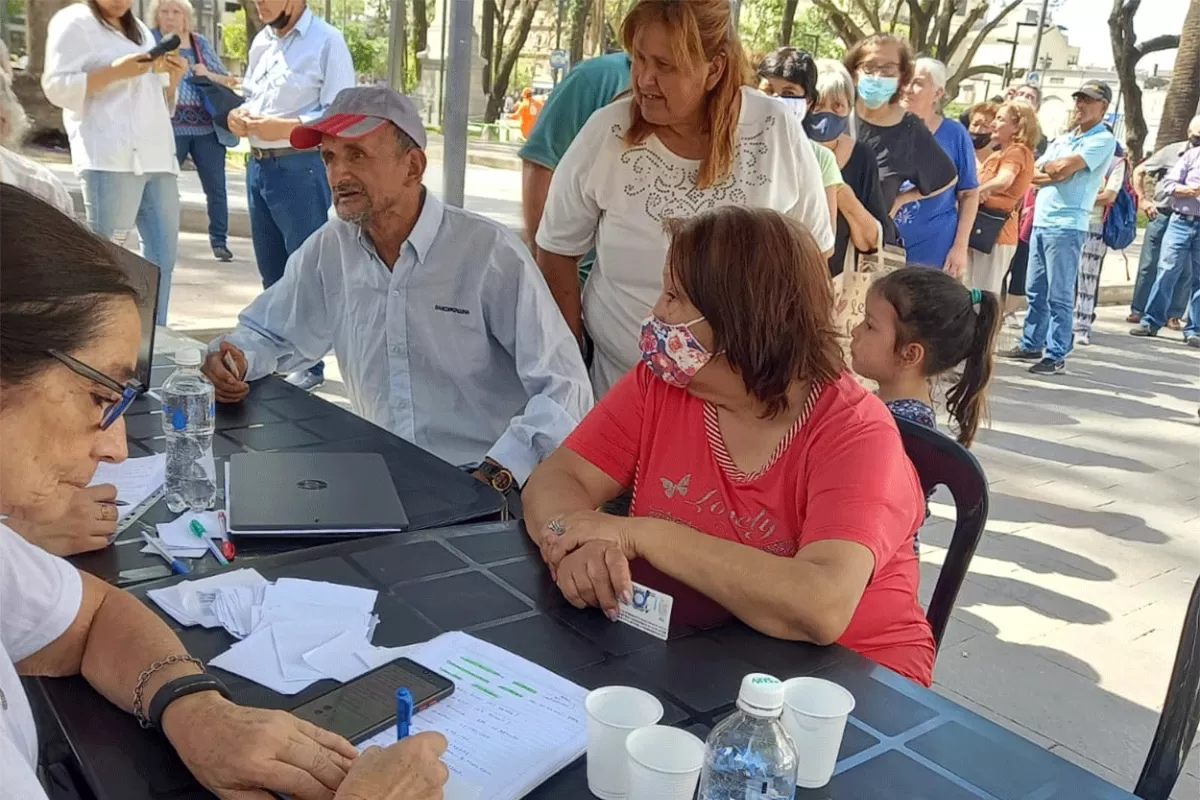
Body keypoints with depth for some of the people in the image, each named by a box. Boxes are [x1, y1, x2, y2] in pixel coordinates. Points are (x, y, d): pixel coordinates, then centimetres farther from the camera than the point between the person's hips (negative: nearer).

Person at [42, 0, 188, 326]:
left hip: (157, 156, 7)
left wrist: (173, 79, 7)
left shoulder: (140, 29, 25)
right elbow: (56, 87, -6)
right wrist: (115, 71, -14)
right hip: (111, 158, -7)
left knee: (163, 254, 3)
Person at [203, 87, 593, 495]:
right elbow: (267, 334, 19)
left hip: (482, 489, -4)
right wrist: (235, 358, -4)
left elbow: (563, 388, -14)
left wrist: (495, 476, -26)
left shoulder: (491, 253, -12)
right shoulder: (329, 249, 3)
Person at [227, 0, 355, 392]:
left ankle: (309, 363, 10)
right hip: (258, 165, 8)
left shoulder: (326, 40, -8)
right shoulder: (261, 41, 14)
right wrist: (238, 114, 1)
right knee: (271, 268, 16)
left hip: (301, 168, -8)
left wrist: (283, 126, -21)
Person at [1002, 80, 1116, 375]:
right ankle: (1031, 344, 24)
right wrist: (1055, 173, -7)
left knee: (1059, 295, -5)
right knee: (1035, 290, 13)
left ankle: (1056, 355, 0)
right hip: (1040, 222, 8)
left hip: (1066, 226, -8)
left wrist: (1045, 167, 1)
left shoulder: (1103, 140, -5)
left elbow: (1064, 167, -18)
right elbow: (1032, 174, 10)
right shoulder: (1063, 138, 19)